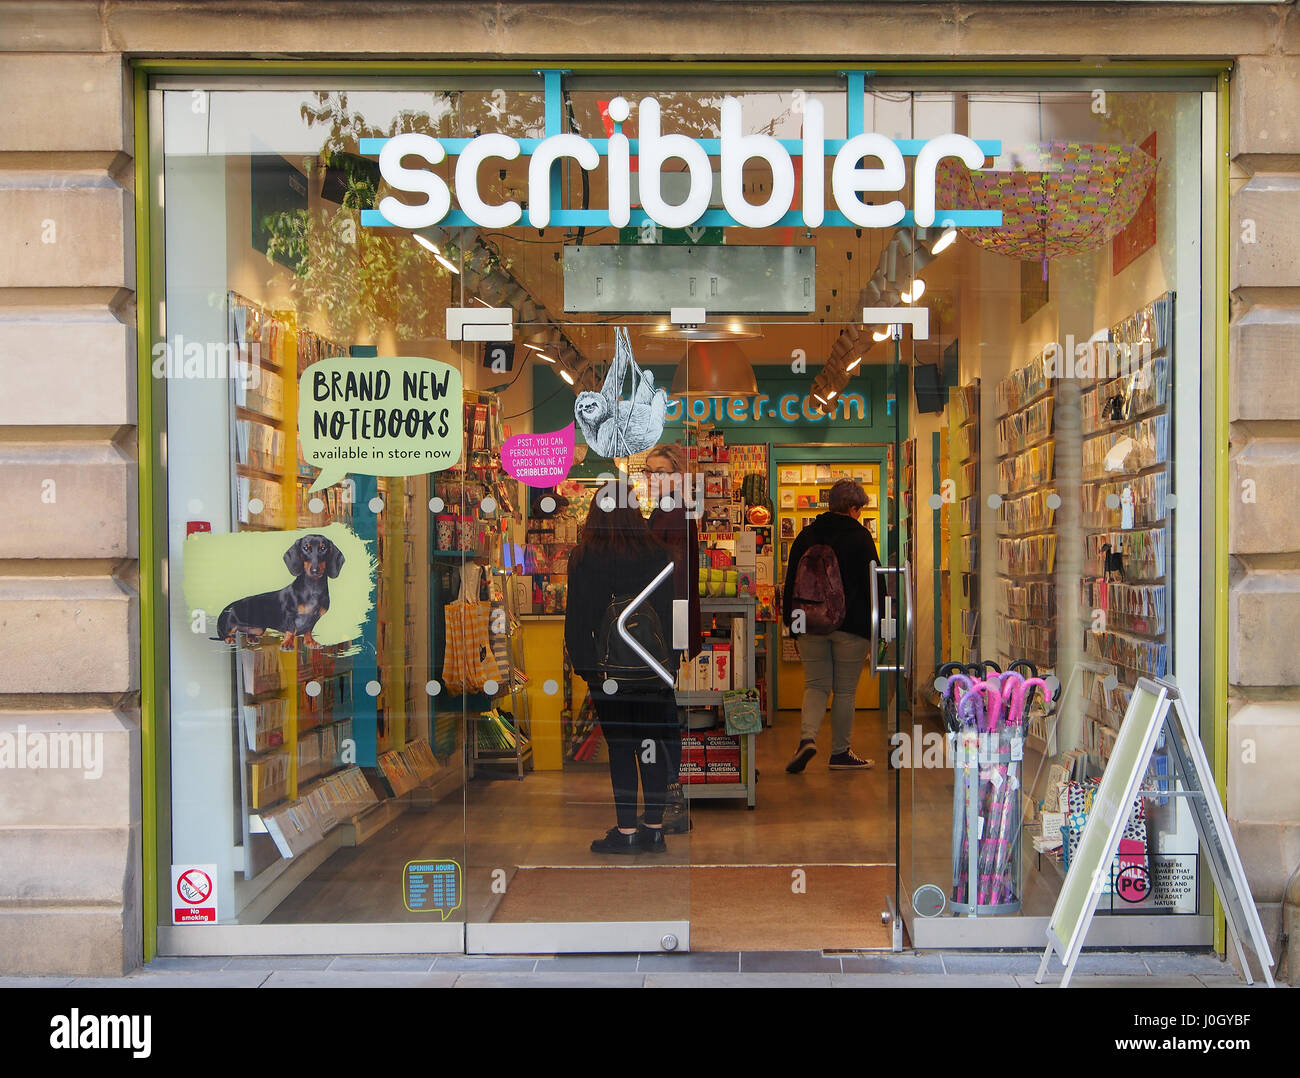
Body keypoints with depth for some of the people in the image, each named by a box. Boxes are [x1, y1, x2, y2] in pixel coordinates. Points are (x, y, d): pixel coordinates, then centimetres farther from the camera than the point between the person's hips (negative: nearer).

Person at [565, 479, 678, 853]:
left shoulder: (583, 559, -7)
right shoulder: (658, 555, 0)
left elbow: (577, 621, -6)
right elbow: (671, 614, 3)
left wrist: (583, 665, 2)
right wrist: (669, 662, 9)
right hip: (654, 669, 3)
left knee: (620, 746, 3)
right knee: (652, 743, 10)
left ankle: (626, 831, 7)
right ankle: (654, 828, 16)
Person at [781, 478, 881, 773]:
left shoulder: (807, 535, 8)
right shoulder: (860, 536, -4)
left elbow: (791, 581, 10)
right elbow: (872, 582, -5)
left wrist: (791, 620, 16)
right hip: (851, 625, -3)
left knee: (816, 684, 9)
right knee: (845, 690, 6)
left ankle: (807, 737, -13)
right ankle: (840, 752, 12)